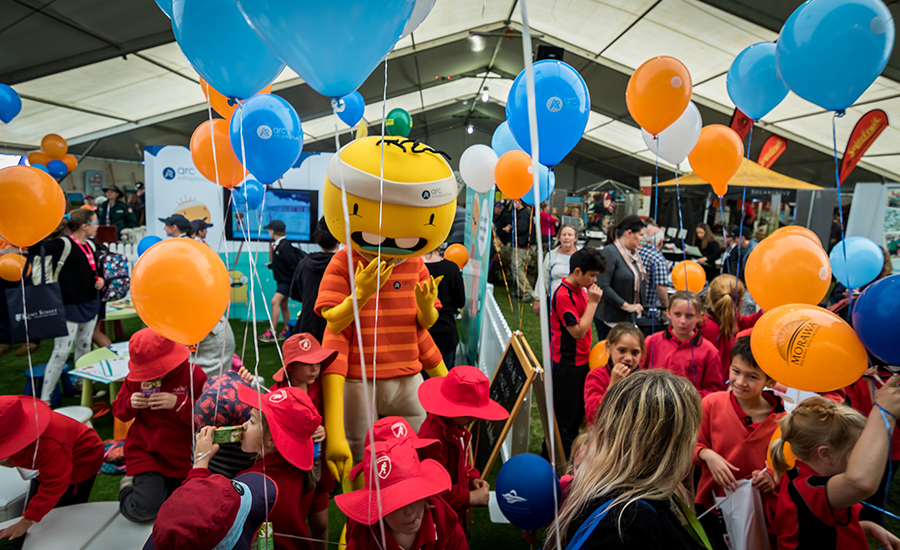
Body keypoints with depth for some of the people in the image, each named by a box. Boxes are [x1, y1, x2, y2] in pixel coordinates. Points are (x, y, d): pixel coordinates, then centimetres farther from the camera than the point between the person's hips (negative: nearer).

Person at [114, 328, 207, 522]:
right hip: (145, 451, 1)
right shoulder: (135, 376, -4)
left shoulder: (193, 374, -16)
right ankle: (129, 487, 19)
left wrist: (179, 403, -33)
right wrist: (130, 403, -16)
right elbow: (118, 410, 8)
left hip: (182, 457, 0)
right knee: (145, 509, -17)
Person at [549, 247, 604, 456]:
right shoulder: (563, 295, -22)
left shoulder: (581, 290, 7)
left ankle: (570, 452, 38)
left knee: (578, 411, 21)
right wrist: (593, 302, -19)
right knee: (564, 416, 4)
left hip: (581, 361, 9)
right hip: (566, 364, -9)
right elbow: (578, 331, -23)